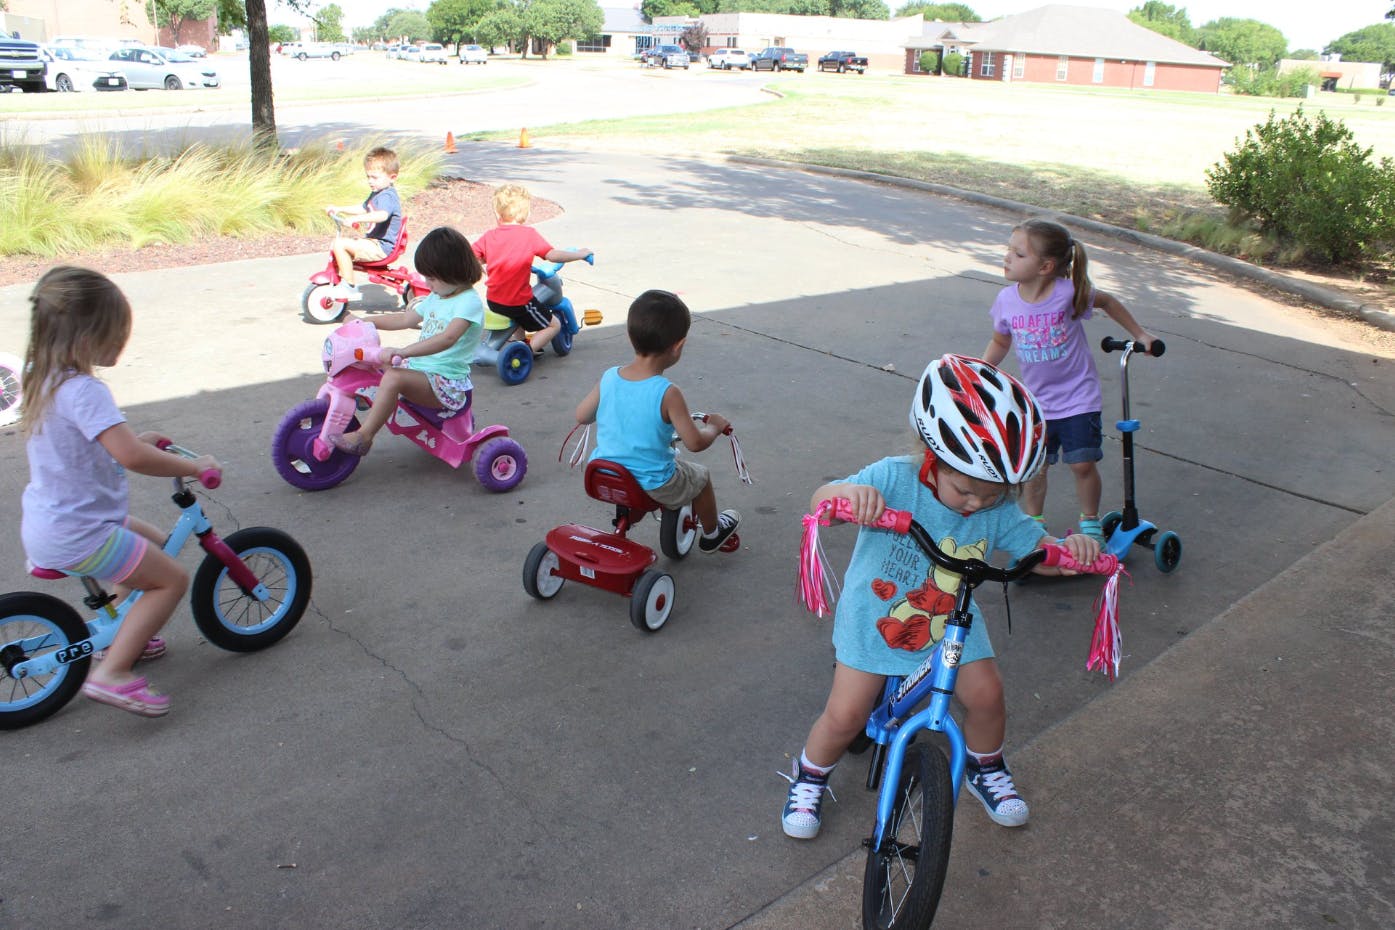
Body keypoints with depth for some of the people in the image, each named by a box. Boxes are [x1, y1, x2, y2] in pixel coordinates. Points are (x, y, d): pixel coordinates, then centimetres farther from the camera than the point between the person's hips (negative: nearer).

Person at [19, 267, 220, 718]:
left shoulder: (46, 381, 6)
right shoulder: (84, 391, -26)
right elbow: (131, 457, -36)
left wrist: (136, 439, 16)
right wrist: (193, 465, -24)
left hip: (46, 524, 10)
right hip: (77, 537, -10)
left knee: (155, 543, 26)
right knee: (172, 578, -3)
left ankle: (122, 636, 35)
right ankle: (111, 672, -5)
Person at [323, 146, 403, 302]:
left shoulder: (387, 196, -18)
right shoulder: (377, 193, 16)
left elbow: (382, 215, -40)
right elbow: (363, 209, 34)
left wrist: (355, 219, -47)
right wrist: (339, 209, 25)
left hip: (381, 247, -11)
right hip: (372, 241, 11)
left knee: (340, 244, -24)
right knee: (335, 244, 16)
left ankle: (349, 287, -17)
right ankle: (342, 281, 21)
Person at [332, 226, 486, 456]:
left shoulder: (469, 302, -16)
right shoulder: (436, 298, 15)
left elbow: (447, 338, -32)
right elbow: (405, 319, 26)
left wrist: (402, 352, -41)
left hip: (447, 382, -10)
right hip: (421, 370, 10)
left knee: (394, 377, -32)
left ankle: (363, 437, -25)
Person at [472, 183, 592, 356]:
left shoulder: (489, 236, 0)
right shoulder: (529, 234, -11)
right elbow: (552, 255, -18)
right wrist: (580, 254, -6)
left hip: (492, 300, 6)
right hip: (518, 301, -6)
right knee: (554, 325, 10)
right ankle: (527, 351, -3)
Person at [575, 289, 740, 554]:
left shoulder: (609, 378, -11)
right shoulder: (667, 393, -25)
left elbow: (581, 415, 2)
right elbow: (695, 443, -21)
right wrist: (714, 426, 0)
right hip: (652, 485, -5)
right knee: (700, 476, 23)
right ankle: (711, 534, 45)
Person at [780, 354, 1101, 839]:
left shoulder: (998, 511, -13)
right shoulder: (894, 479, -25)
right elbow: (818, 502, -30)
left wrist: (1073, 547, -27)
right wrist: (849, 491, -54)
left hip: (950, 624, 3)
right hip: (874, 620, -3)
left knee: (986, 695, -6)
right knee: (845, 715, -6)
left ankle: (986, 769, 29)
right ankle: (808, 777, 26)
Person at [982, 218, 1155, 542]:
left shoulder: (1069, 291, -18)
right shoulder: (1007, 300, -10)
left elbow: (1107, 302, 4)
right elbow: (1000, 342, 8)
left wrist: (1140, 334, 9)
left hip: (1078, 397, -2)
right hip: (1036, 401, 3)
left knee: (1083, 464, -2)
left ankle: (1090, 521, 24)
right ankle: (1034, 521, 30)